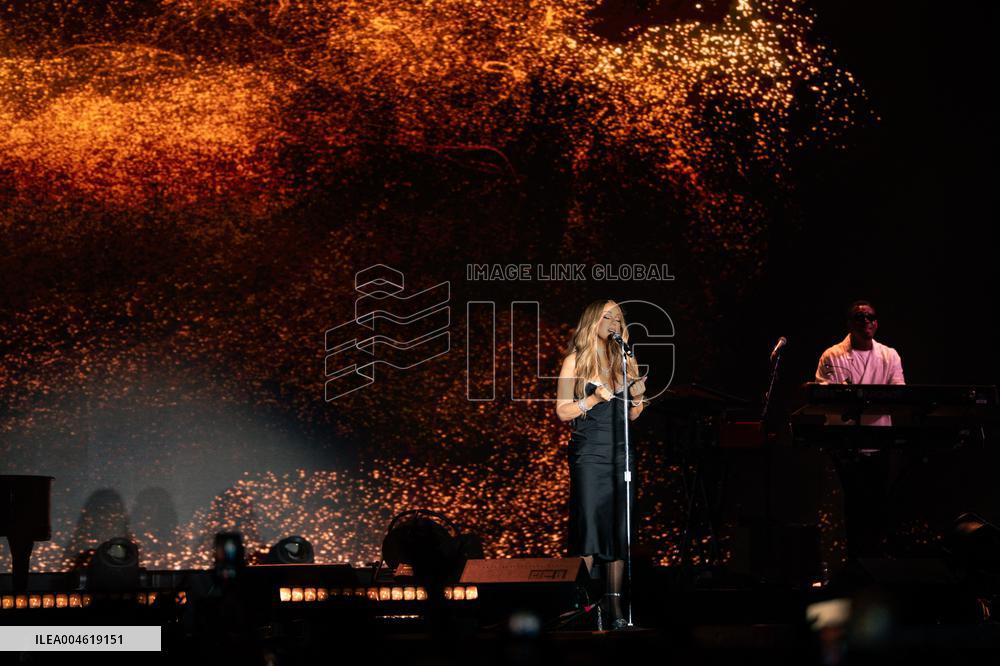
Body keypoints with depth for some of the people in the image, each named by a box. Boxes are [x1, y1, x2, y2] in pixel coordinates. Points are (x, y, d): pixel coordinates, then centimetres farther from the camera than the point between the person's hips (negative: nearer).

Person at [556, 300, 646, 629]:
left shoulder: (625, 361, 14)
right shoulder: (576, 360, 2)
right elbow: (562, 411, -1)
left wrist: (638, 398, -1)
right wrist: (593, 399, -15)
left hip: (620, 453, 4)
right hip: (589, 453, -4)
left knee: (619, 528, 0)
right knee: (589, 524, -7)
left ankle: (614, 601, 3)